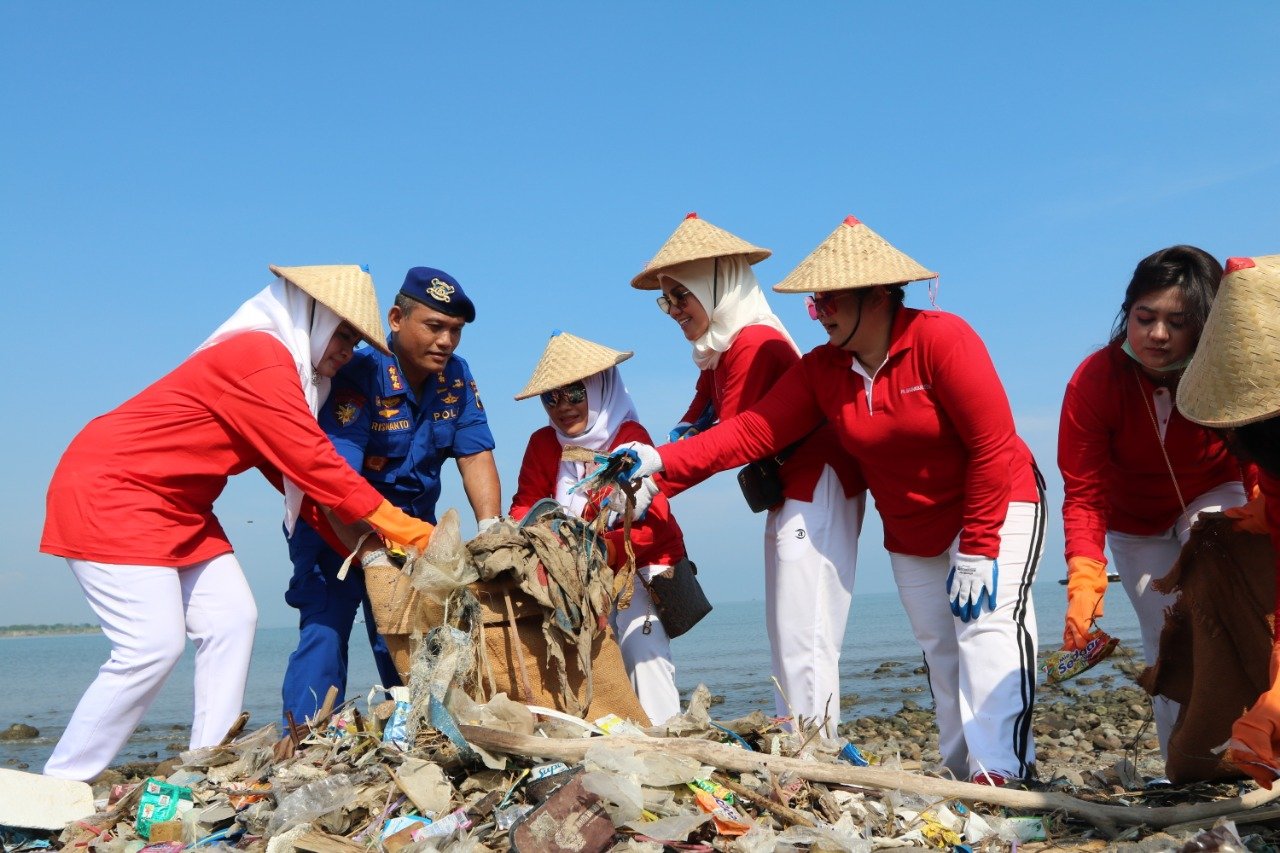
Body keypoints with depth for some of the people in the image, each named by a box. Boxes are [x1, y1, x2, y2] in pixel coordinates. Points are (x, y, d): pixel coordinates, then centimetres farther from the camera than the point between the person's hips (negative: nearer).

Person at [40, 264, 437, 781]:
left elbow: (292, 468, 8)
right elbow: (313, 464, -23)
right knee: (154, 645, -13)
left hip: (176, 508, 10)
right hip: (108, 492, -10)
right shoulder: (261, 360, -21)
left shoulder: (274, 361, 10)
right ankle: (59, 789, 1)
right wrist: (407, 532, -18)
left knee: (231, 622, 2)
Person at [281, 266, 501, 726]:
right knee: (324, 631, -12)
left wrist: (489, 527, -25)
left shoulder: (456, 377, -4)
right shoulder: (360, 376, -23)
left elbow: (476, 456, -9)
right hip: (341, 530, -5)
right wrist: (371, 557, -39)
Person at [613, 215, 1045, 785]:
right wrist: (662, 461, -27)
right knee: (939, 647, 6)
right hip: (912, 535, 6)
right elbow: (753, 430, -15)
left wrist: (977, 550, -22)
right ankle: (962, 770, 13)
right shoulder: (822, 369, -5)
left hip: (996, 508, -5)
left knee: (988, 628, -16)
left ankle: (1000, 772, -16)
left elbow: (992, 446, -23)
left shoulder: (941, 338, -22)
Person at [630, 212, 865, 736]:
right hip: (789, 494, 10)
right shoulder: (720, 352, 13)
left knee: (803, 635, -8)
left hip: (818, 486, -10)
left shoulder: (754, 342, -17)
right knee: (784, 634, 11)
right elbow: (691, 429, 8)